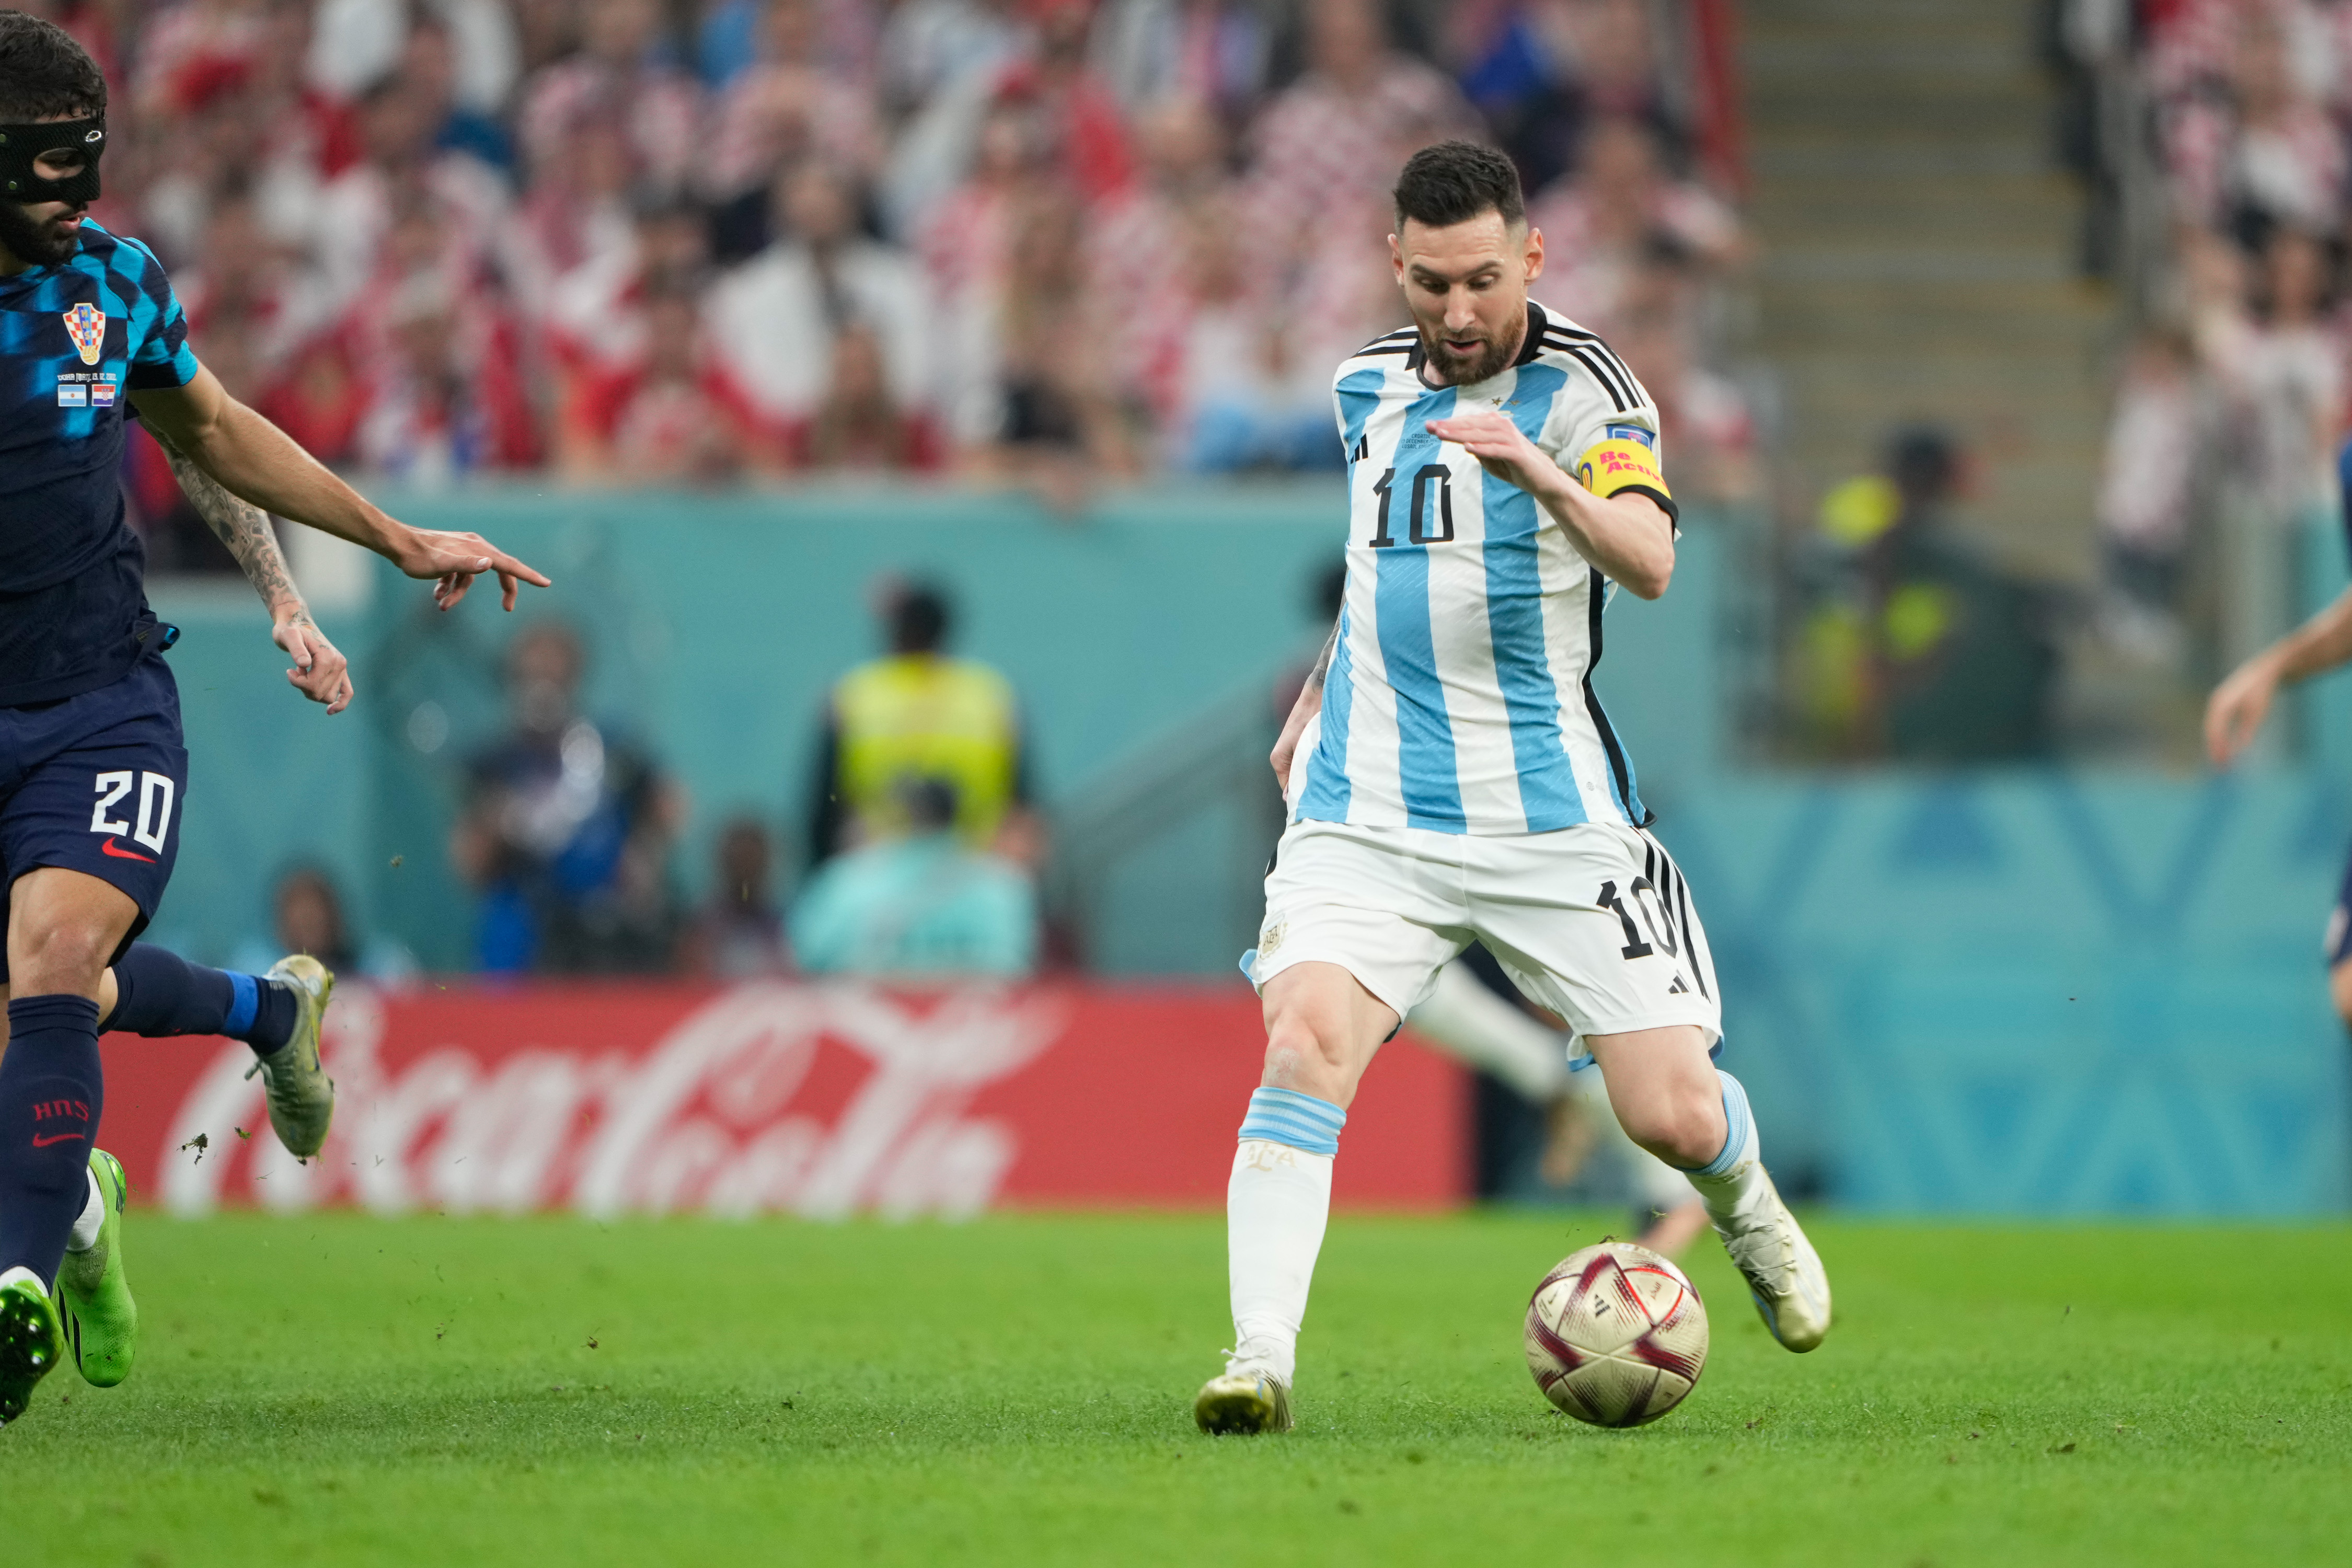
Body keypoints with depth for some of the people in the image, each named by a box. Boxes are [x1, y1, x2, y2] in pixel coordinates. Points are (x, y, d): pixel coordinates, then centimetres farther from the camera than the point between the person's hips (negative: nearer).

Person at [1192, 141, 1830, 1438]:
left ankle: (1746, 1210, 33)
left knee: (1671, 1116, -3)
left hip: (1551, 817, -3)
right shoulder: (1370, 385, 9)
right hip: (1369, 809, 3)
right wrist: (1316, 697, 28)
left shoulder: (1582, 389, -9)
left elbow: (1648, 562, -28)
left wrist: (1544, 477, -45)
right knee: (1307, 1045, -23)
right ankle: (1261, 1359, -27)